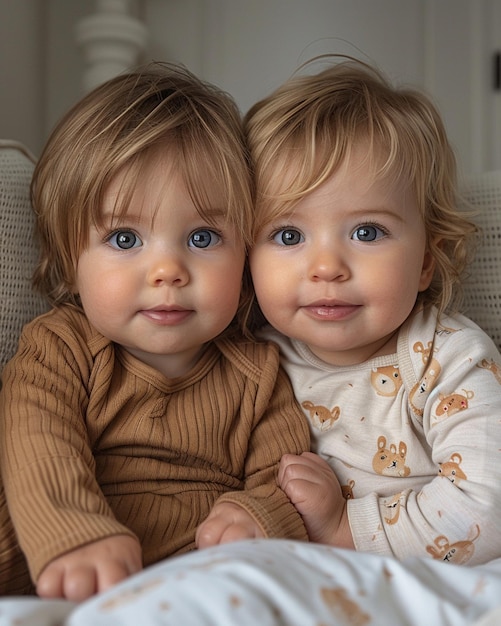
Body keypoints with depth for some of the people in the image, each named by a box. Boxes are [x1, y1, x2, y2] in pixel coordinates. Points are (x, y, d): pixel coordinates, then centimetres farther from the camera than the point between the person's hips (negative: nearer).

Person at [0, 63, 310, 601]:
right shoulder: (55, 351, 1)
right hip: (73, 599, -2)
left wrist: (258, 517, -21)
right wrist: (77, 536, -36)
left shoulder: (257, 374, 7)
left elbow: (286, 484, 4)